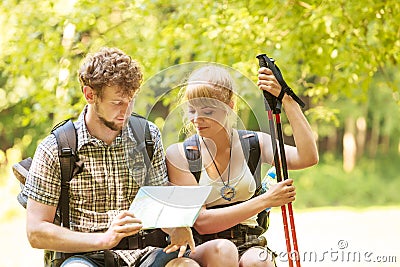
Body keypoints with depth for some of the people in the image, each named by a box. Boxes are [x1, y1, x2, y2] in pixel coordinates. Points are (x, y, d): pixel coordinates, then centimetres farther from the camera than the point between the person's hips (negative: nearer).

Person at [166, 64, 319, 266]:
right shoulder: (178, 155, -2)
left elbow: (307, 158, -10)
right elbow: (200, 222, -10)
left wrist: (287, 101, -12)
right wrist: (265, 200, -13)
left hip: (249, 248, 1)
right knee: (223, 249, -35)